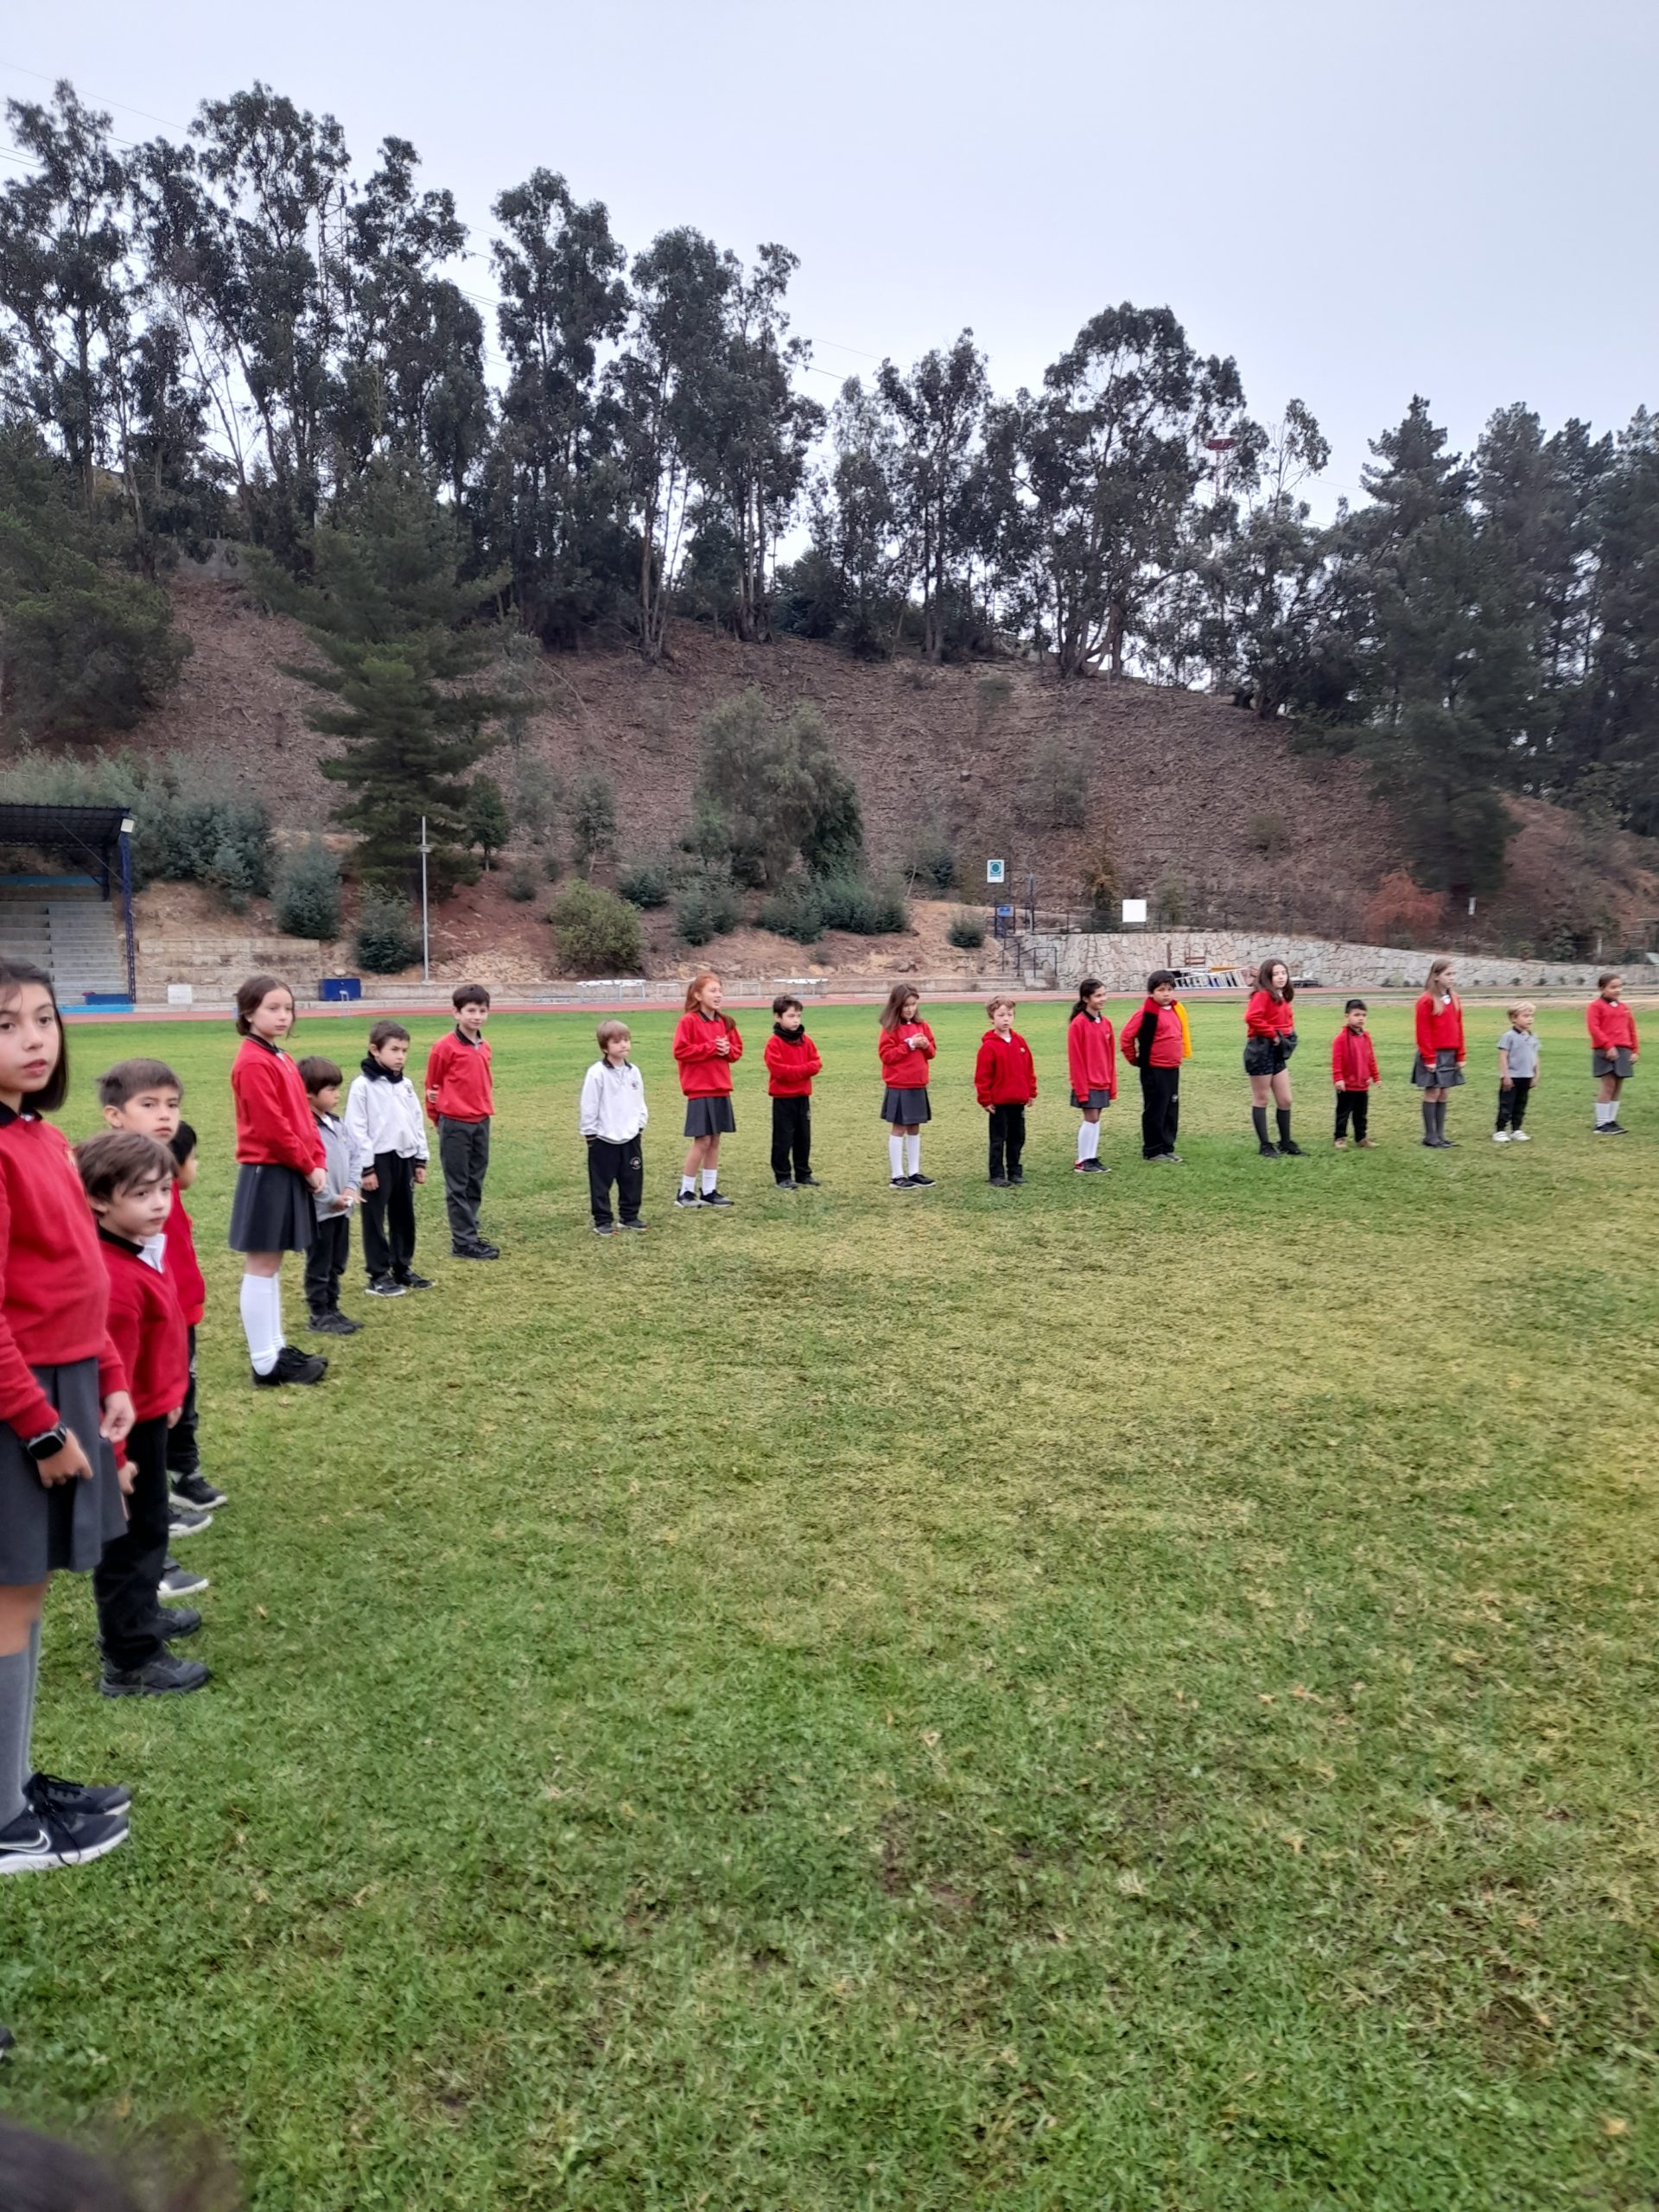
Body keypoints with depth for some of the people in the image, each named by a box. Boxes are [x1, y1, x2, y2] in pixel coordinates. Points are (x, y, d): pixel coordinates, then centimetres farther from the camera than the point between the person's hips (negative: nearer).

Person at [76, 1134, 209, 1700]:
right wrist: (115, 1454, -25)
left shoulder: (137, 1256, 3)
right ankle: (130, 1662, 16)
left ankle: (136, 1614, 44)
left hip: (146, 1418, 10)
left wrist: (168, 1398, 23)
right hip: (129, 1429, -10)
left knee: (144, 1529, 25)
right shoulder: (114, 1277, -29)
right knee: (134, 1534, 3)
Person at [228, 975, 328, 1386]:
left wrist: (317, 1163, 4)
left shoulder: (280, 1059, 14)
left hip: (288, 1173, 10)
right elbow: (272, 1127, -20)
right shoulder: (253, 1063, -15)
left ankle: (275, 1348, 24)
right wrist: (308, 1167, -12)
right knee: (261, 1268, -2)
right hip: (267, 1174, -10)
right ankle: (266, 1364, 3)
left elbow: (302, 1117, 15)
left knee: (271, 1266, 15)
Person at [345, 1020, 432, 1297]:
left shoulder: (406, 1085, 9)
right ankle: (378, 1276, 8)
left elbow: (417, 1122, 14)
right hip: (378, 1161, -7)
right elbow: (357, 1129, -13)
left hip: (404, 1158, 7)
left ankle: (403, 1269, 24)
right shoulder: (363, 1086, -11)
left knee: (404, 1216, 13)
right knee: (376, 1219, 2)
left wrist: (420, 1160, 12)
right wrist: (366, 1167, -14)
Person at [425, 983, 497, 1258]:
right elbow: (432, 1085, -2)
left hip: (481, 1123, 7)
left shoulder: (484, 1048, 7)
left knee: (475, 1182, 13)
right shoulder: (445, 1047, -11)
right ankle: (464, 1241, 5)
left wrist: (485, 1108, 10)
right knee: (458, 1184, 1)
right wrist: (440, 1117, 7)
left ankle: (468, 1232, 23)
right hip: (455, 1125, -6)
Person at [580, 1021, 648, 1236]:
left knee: (633, 1179, 11)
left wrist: (640, 1125, 11)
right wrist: (589, 1133, -9)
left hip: (630, 1137, 5)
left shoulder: (633, 1072, 4)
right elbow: (588, 1105, -11)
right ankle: (602, 1221, 11)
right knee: (601, 1182, 3)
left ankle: (630, 1216, 24)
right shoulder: (597, 1073, -15)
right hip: (603, 1138, -5)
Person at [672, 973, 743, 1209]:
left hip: (721, 1090, 7)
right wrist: (711, 1048, -17)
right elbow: (680, 1051, -17)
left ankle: (709, 1191, 17)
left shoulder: (725, 1022, 11)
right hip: (700, 1091, -7)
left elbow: (737, 1049, 16)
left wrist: (728, 1050, -7)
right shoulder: (688, 1021, -10)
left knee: (715, 1141, 9)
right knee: (702, 1141, -7)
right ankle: (686, 1191, 5)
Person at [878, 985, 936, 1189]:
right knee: (898, 1129, -1)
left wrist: (926, 1045, -8)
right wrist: (909, 1045, -18)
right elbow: (886, 1055, -14)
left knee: (914, 1129, 11)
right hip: (898, 1087, -6)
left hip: (918, 1086, 6)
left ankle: (914, 1172, 18)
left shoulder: (922, 1026, 9)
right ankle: (897, 1176, 3)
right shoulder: (890, 1028, -9)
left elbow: (932, 1052, 15)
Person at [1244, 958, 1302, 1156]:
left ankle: (1286, 1142, 22)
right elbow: (1252, 1018, -28)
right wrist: (1273, 1034, -19)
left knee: (1285, 1100, 11)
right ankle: (1264, 1146, 7)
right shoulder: (1263, 995, -13)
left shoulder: (1283, 998, 14)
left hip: (1278, 1052, 9)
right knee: (1261, 1100, 1)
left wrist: (1288, 1034, 9)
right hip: (1261, 1050, -9)